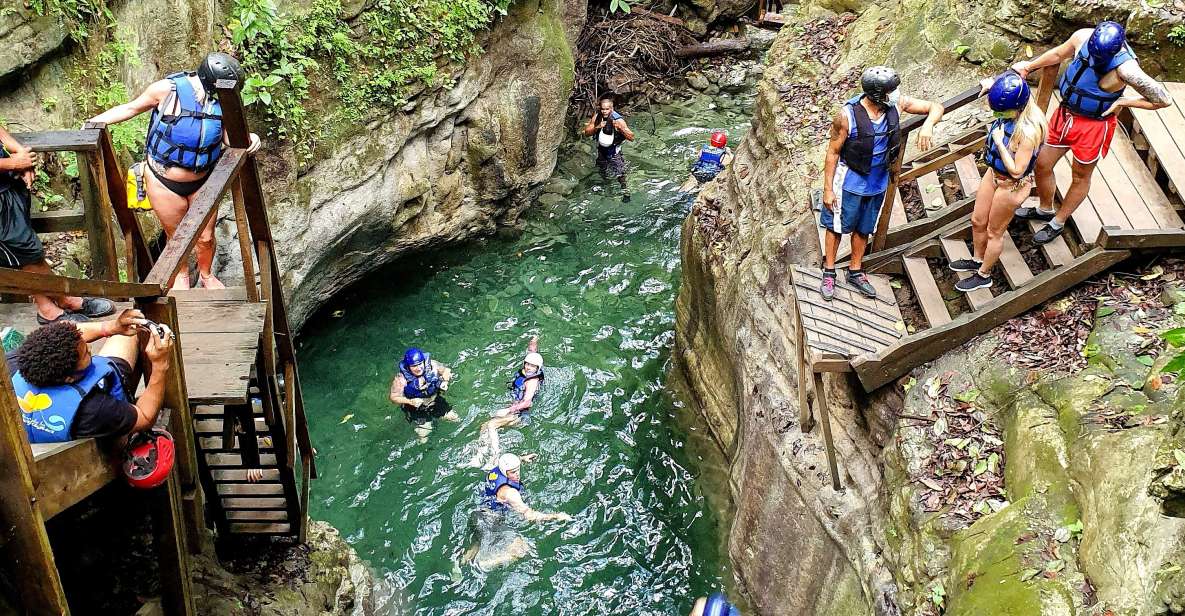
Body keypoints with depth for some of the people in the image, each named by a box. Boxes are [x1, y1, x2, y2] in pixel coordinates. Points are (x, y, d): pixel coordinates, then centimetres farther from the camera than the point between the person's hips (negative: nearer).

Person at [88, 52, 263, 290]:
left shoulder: (223, 102, -11)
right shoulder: (167, 90, -21)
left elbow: (229, 139, -9)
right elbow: (130, 109, -6)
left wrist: (248, 139, -31)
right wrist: (92, 122, -12)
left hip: (202, 181, 2)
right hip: (164, 182, -2)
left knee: (205, 237, 13)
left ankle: (206, 275, 44)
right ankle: (181, 277, 45)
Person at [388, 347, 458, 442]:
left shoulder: (431, 365, -23)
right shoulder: (401, 379, -30)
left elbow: (446, 371, -4)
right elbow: (394, 397, -20)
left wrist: (445, 381, -23)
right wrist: (410, 401, -34)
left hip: (435, 401, 3)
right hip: (417, 408, -3)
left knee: (456, 420, 8)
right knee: (423, 438, -5)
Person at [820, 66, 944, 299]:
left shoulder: (897, 104, -13)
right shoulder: (847, 115, -26)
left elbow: (936, 107, -5)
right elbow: (833, 152, -16)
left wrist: (927, 125, -28)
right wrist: (828, 189, -13)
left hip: (877, 183, 5)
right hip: (850, 182, -5)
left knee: (863, 229, 20)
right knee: (837, 226, 12)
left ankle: (855, 272, 38)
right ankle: (829, 273, 30)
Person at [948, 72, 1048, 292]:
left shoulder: (1029, 131, -36)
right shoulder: (1013, 112, -14)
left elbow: (1016, 170, -31)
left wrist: (999, 141, -30)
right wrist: (991, 85, -10)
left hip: (1012, 186, -8)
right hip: (993, 174, 8)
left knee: (994, 232, 14)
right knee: (977, 221, 24)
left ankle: (983, 275, 37)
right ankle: (977, 259, 50)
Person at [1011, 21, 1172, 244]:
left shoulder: (1126, 69, -31)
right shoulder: (1083, 37, -17)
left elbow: (1164, 100, -21)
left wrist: (1123, 102, -20)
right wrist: (1028, 66, 10)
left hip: (1094, 126, -6)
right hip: (1066, 114, 6)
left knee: (1080, 177, 16)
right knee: (1042, 165, 17)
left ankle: (1058, 223, 38)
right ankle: (1045, 209, 45)